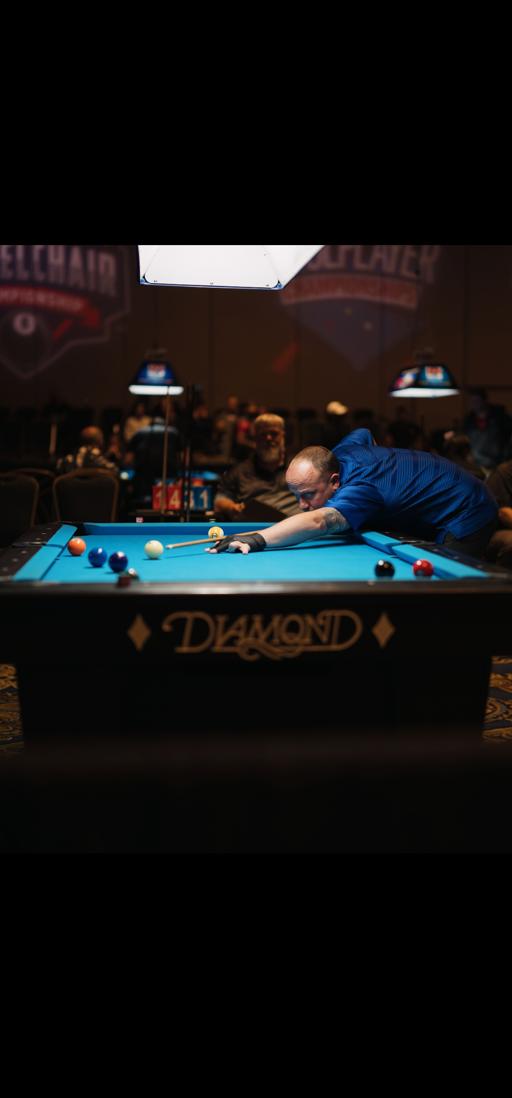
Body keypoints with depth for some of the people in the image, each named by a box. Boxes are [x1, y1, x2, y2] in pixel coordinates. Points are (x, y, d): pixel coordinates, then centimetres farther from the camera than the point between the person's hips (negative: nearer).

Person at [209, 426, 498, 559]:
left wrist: (259, 538, -73)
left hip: (468, 518, -10)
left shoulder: (359, 489, -39)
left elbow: (318, 521, -60)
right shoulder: (345, 449, -10)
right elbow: (365, 433, 16)